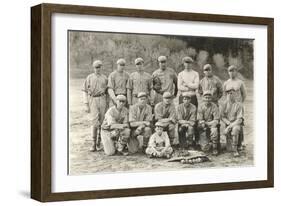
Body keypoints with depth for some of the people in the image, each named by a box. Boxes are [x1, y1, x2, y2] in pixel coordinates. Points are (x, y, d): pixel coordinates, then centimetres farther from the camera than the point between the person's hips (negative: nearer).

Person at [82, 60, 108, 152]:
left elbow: (107, 91, 14)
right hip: (93, 100, -2)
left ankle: (99, 142, 16)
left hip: (102, 100, 2)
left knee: (102, 122, 4)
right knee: (95, 122, -11)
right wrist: (86, 105, -4)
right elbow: (85, 91, 3)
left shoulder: (105, 78, 10)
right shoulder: (89, 78, 4)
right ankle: (94, 144, -6)